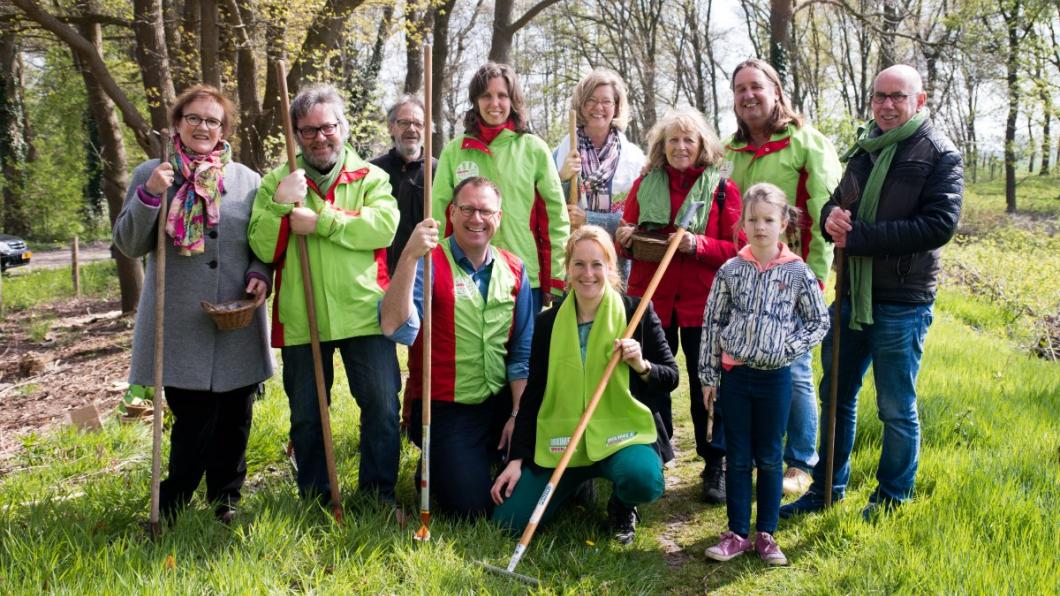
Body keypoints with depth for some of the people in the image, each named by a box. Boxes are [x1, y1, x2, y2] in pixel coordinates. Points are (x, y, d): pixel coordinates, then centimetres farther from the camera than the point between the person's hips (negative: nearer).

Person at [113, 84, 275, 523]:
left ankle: (226, 502, 28)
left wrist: (260, 275, -6)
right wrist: (148, 195, -14)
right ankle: (169, 510, 16)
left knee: (234, 420, 10)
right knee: (194, 422, -3)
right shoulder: (151, 174, 4)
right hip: (182, 325, -2)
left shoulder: (246, 179, 9)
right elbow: (127, 244, 1)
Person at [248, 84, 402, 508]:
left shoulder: (370, 177, 6)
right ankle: (314, 499, 29)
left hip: (364, 314, -1)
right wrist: (280, 205, -15)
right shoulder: (277, 181, 9)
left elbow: (385, 226, -14)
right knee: (306, 415, 12)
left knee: (382, 408, 1)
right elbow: (263, 249, 0)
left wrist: (321, 222, -16)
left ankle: (379, 493, 19)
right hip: (300, 320, 1)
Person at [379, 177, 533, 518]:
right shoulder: (429, 263, -10)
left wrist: (518, 414, -1)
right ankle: (436, 467, 19)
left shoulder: (514, 270, 5)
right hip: (445, 410, -4)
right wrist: (409, 257, -36)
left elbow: (522, 353, 8)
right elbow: (395, 329, -28)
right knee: (471, 508, -11)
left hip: (500, 404, 5)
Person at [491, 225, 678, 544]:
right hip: (560, 439, 3)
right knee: (508, 521, -9)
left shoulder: (637, 313, -4)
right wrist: (517, 459, 1)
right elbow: (532, 395, 6)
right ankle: (579, 484, 21)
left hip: (622, 433, -2)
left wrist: (642, 365, -21)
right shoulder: (548, 323, 3)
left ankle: (621, 505, 5)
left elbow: (671, 377, 1)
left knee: (644, 481, -36)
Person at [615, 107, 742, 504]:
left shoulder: (722, 188, 1)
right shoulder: (644, 184, 9)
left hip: (702, 303, -2)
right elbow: (627, 238, 15)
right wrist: (624, 240, -8)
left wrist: (698, 244, -19)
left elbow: (737, 249, -2)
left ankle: (715, 467, 16)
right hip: (650, 299, 2)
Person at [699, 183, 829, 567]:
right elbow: (712, 324, 3)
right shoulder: (730, 270, -1)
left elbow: (819, 322, 5)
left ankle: (766, 534, 22)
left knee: (770, 458, 10)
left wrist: (790, 349, -10)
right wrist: (709, 376, 2)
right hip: (734, 374, 1)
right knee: (738, 457, 9)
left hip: (776, 377, -1)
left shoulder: (798, 272, -3)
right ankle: (737, 533, 20)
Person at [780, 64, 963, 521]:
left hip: (901, 303, -6)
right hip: (852, 294, 7)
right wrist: (831, 214, -8)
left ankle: (891, 501, 24)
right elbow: (838, 200, 18)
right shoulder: (865, 148, 12)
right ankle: (827, 489, 31)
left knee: (897, 409, 7)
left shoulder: (939, 155, -7)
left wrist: (858, 238, -21)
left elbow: (939, 225, -18)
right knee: (836, 395, 15)